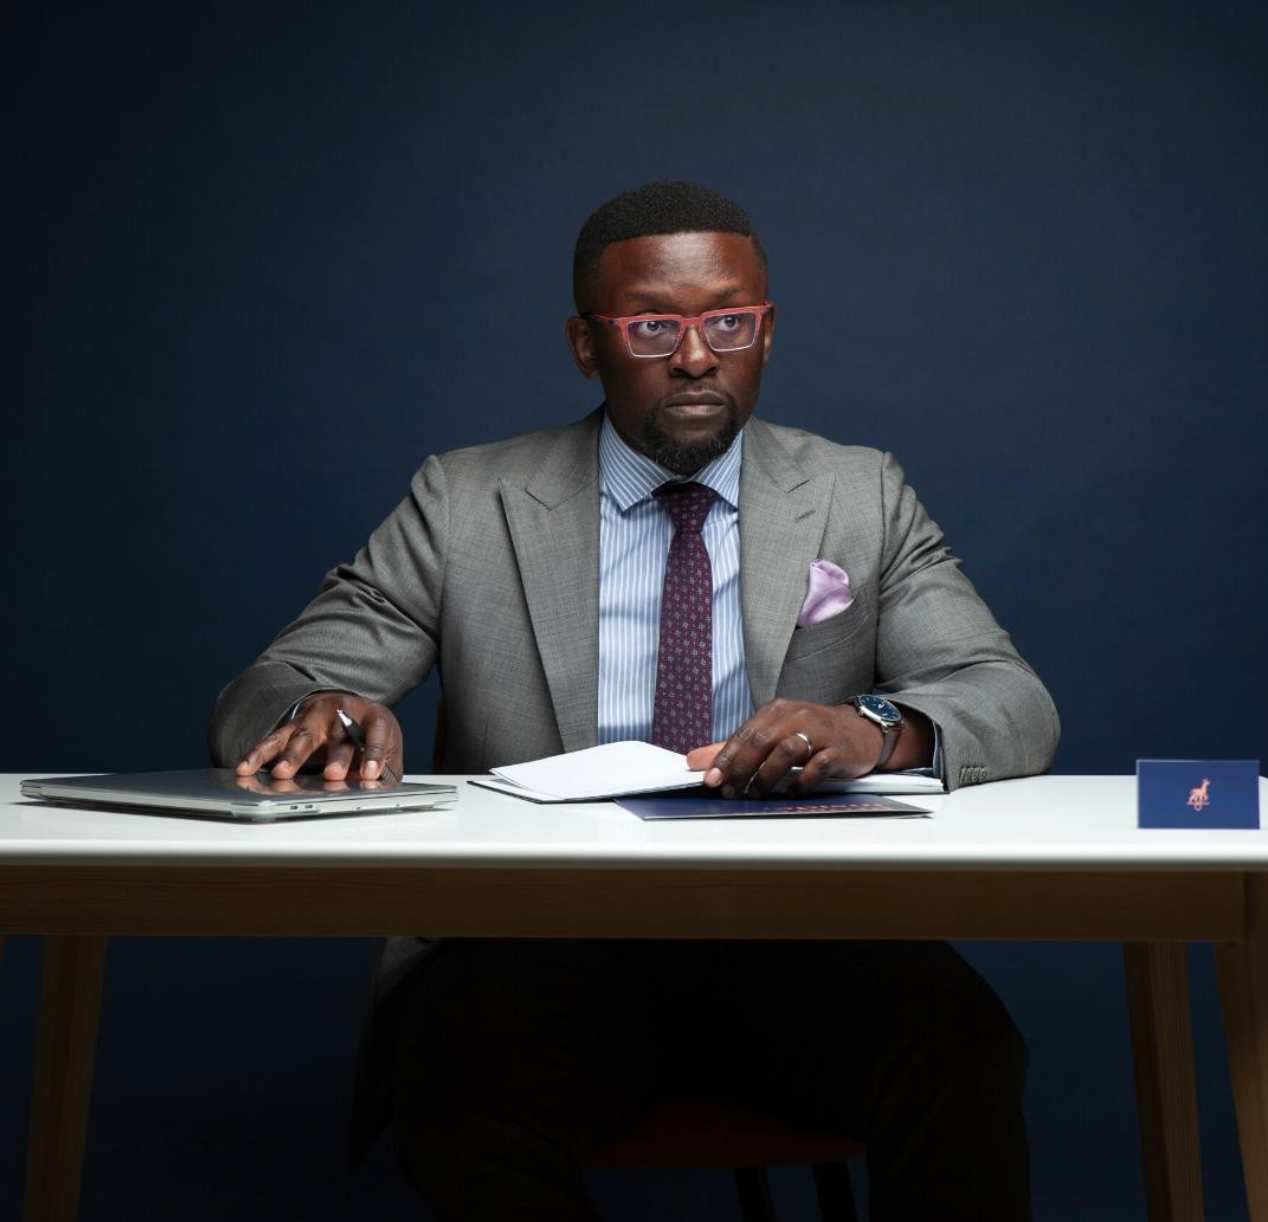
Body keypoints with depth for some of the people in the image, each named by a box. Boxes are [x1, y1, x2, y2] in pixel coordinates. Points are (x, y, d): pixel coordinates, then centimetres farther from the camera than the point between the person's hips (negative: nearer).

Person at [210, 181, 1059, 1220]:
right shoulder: (467, 506, 8)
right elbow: (258, 702, 5)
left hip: (793, 938, 1)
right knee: (458, 1095, -34)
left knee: (963, 1059, -30)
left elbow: (1016, 706, 2)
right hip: (539, 940, -1)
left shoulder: (861, 499, 12)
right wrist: (319, 714, -22)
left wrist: (879, 730, -23)